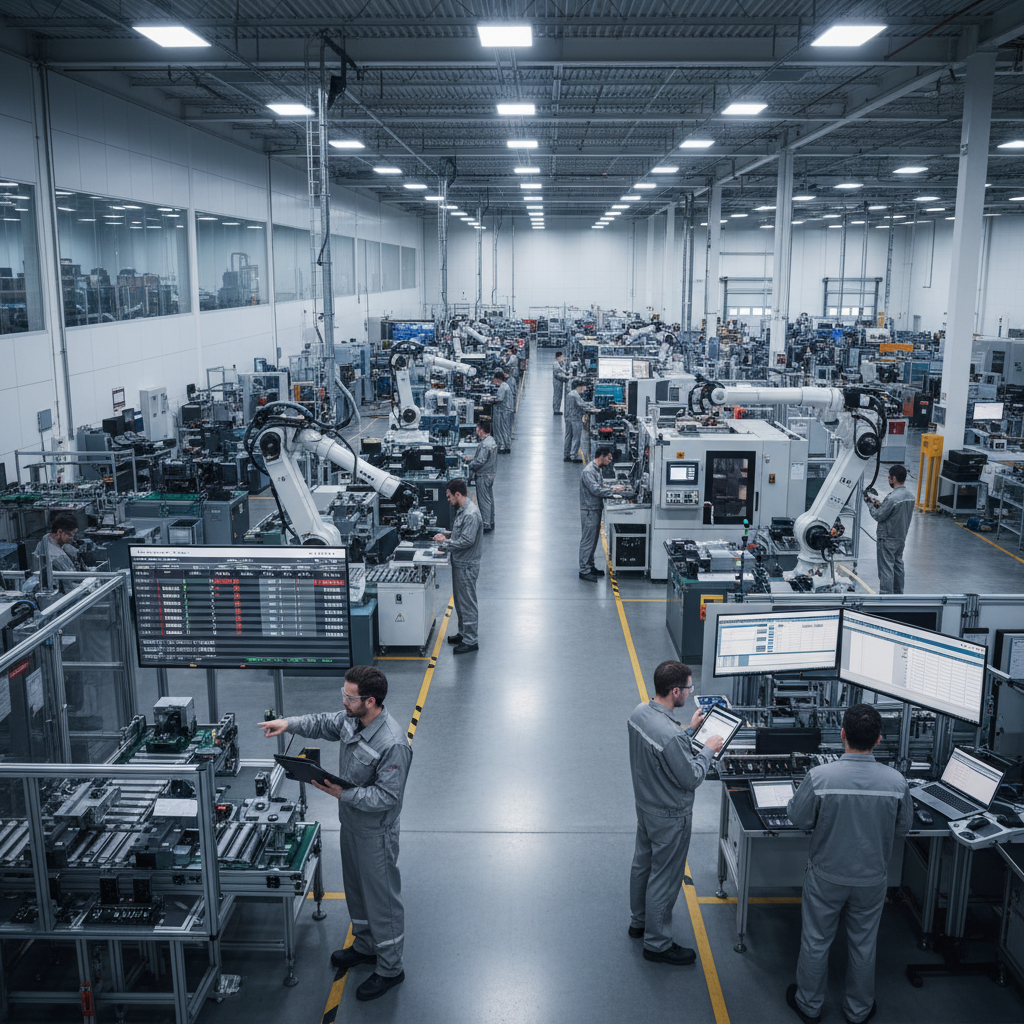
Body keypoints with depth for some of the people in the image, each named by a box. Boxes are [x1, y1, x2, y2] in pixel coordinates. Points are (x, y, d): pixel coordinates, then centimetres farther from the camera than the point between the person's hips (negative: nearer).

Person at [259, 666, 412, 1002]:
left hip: (376, 833, -9)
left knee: (382, 898, 8)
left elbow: (386, 796, -29)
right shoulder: (352, 719, -7)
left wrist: (344, 794, -32)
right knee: (356, 889, 26)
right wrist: (289, 723, -2)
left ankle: (390, 969, 26)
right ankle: (365, 946, 48)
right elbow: (323, 723, 12)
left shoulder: (393, 744, -33)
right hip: (351, 823, 9)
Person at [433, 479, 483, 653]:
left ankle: (471, 641, 5)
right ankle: (463, 633, 33)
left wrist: (446, 543, -18)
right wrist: (447, 534, 8)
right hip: (459, 563, 11)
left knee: (467, 603, -3)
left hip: (467, 566, -11)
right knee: (459, 600, 20)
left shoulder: (471, 514, -23)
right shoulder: (462, 511, 10)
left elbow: (467, 540, -27)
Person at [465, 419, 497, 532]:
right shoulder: (491, 440, 8)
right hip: (490, 474, 10)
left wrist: (469, 466, -11)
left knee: (484, 500, -2)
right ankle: (491, 522, 28)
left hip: (483, 477, -10)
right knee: (489, 499, 18)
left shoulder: (485, 445, -24)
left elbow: (480, 461, -25)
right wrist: (472, 457, 14)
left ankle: (486, 525, 2)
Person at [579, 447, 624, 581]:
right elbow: (596, 490, -26)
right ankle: (584, 571, -1)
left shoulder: (597, 469, 13)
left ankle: (590, 567, 24)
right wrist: (613, 490, -20)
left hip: (596, 509, 10)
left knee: (593, 540, 15)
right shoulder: (588, 471, -20)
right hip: (589, 511, -10)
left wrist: (610, 488, 1)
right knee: (587, 541, -6)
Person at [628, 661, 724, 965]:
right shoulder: (671, 735, -37)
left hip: (644, 804, 9)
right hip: (669, 816, -9)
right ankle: (657, 943, 27)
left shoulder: (639, 713, -9)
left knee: (642, 863, 26)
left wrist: (689, 730, 9)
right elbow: (691, 778, -24)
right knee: (664, 878, 9)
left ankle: (639, 921, 47)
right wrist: (708, 749, -10)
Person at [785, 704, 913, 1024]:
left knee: (816, 940, 18)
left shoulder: (819, 777, -26)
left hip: (826, 875, -2)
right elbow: (903, 826, -3)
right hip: (872, 877, 2)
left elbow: (798, 818, -12)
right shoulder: (895, 781, -19)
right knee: (863, 943, 21)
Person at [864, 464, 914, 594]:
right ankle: (898, 593, 27)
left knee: (886, 569, -2)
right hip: (901, 537, 9)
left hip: (887, 539, -9)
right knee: (898, 565, 18)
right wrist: (878, 504, 8)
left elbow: (878, 516, -18)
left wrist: (870, 503, -3)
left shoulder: (892, 498, -24)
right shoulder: (910, 496, 3)